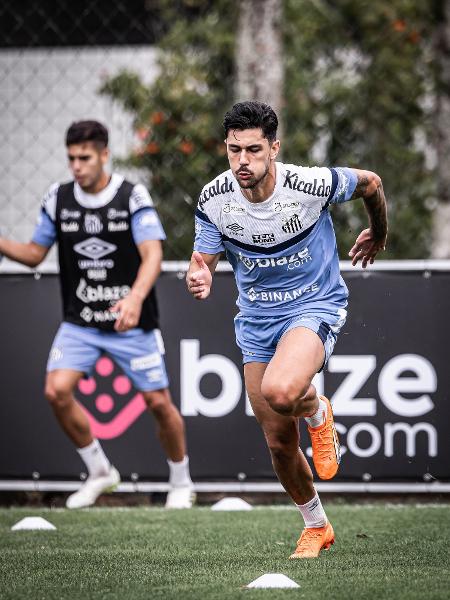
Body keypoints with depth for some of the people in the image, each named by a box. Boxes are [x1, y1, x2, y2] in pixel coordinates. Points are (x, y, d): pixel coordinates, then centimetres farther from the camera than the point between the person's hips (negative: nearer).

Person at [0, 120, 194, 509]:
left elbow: (153, 255, -21)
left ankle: (181, 483, 24)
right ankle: (99, 472, 4)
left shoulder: (133, 197, -11)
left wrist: (135, 297, -39)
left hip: (130, 323, -3)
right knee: (57, 391, -17)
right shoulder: (58, 199, 0)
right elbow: (34, 254, 10)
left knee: (159, 402, -1)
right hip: (79, 323, 3)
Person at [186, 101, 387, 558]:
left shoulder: (312, 184, -22)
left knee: (280, 391, -36)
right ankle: (316, 527, 33)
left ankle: (317, 412, 1)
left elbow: (371, 183, -1)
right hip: (256, 319, 4)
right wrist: (198, 281, -28)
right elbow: (202, 261, -3)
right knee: (279, 444, 7)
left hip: (316, 306, -4)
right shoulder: (214, 200, -13)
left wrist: (378, 236, 18)